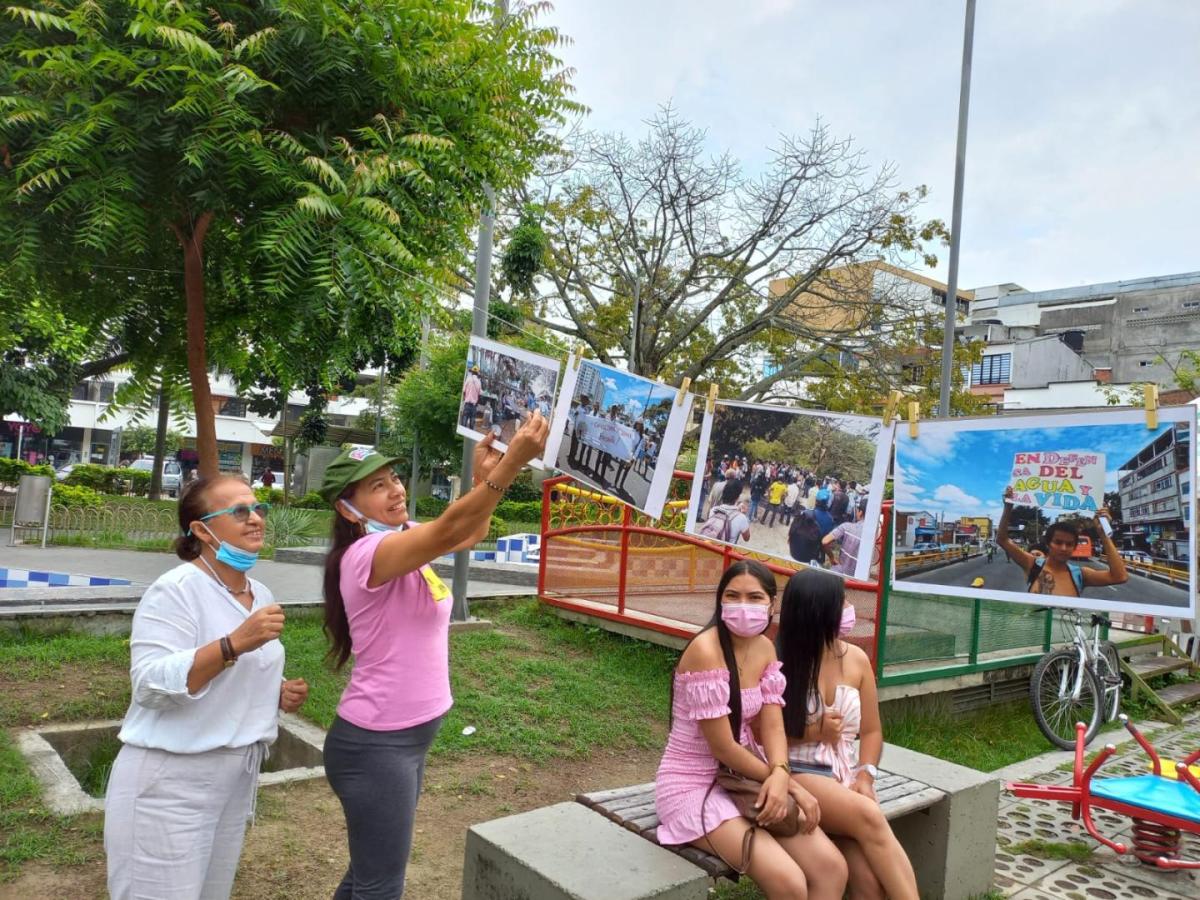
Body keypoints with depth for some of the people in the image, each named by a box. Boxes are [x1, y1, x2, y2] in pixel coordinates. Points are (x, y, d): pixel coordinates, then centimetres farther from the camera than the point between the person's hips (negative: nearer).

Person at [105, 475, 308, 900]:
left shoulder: (260, 593, 7)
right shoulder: (175, 589, -17)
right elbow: (151, 683, -25)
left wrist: (278, 693, -1)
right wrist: (234, 643, -33)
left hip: (235, 780, 8)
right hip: (170, 783, -7)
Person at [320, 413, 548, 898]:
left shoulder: (401, 539, 5)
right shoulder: (367, 553, -23)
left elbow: (471, 532, 3)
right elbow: (450, 530, -36)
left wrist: (484, 475, -14)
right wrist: (512, 462, -44)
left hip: (407, 737, 9)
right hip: (376, 744, -9)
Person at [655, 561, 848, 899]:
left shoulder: (764, 649, 2)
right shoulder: (705, 650, -24)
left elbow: (772, 725, -3)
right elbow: (722, 746, -22)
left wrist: (780, 775, -24)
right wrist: (784, 782, -12)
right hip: (693, 785, -7)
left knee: (832, 868, -5)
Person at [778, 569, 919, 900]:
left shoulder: (856, 659, 6)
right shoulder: (776, 661, -9)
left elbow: (871, 730, 11)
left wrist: (865, 777, -5)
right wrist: (812, 733, -9)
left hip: (845, 773, 4)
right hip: (797, 774, -4)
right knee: (870, 817, -31)